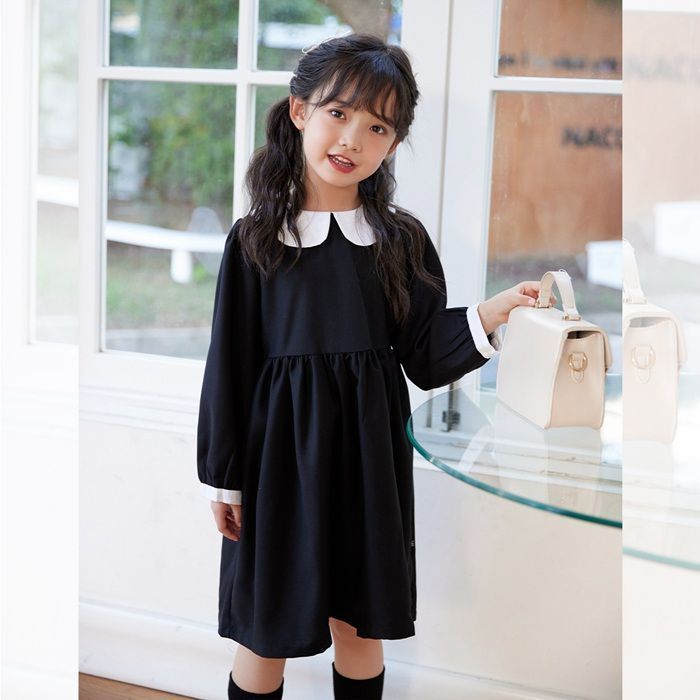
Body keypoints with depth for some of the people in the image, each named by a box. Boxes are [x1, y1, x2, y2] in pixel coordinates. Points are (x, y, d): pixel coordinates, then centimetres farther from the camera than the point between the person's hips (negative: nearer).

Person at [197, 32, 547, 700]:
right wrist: (222, 477, -1)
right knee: (265, 632, 9)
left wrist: (488, 315, -17)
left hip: (368, 455, 2)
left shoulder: (401, 240, 1)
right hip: (280, 451, -1)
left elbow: (426, 359, 0)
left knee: (359, 624, 13)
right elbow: (228, 364, -2)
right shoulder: (255, 239, -4)